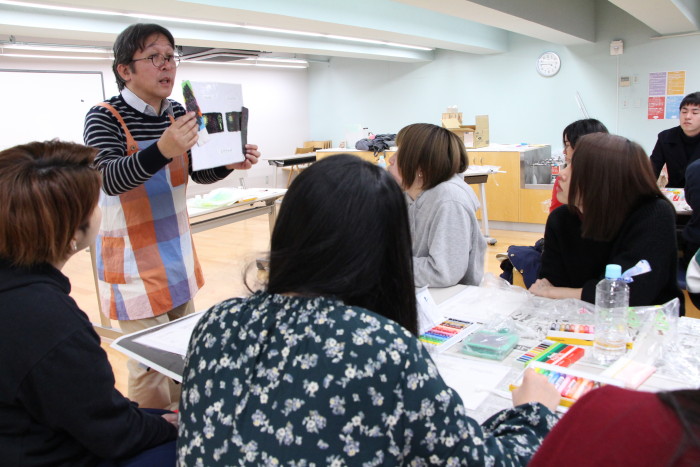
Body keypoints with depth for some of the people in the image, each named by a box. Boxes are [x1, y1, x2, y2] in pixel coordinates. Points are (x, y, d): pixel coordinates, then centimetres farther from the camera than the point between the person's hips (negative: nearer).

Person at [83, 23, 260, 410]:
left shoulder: (178, 113, 3)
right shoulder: (105, 117, -14)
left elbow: (200, 172, 9)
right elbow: (109, 177, -28)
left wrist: (231, 162, -12)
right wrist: (162, 150, -46)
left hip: (178, 258, 6)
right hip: (134, 265, -6)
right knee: (150, 367, -4)